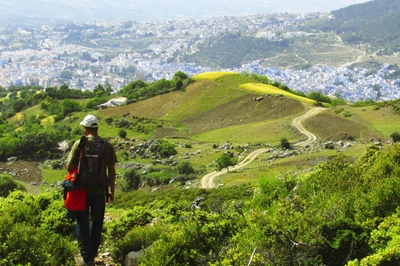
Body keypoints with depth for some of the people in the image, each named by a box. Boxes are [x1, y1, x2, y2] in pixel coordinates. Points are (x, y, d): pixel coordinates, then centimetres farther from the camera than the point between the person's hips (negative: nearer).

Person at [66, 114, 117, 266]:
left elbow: (69, 167, -10)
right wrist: (112, 191, 10)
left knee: (82, 224, 8)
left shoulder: (79, 144, -11)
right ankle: (93, 253, 29)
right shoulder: (108, 146, -4)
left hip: (82, 190, -2)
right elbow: (111, 171, 0)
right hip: (99, 191, 2)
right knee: (97, 224, 17)